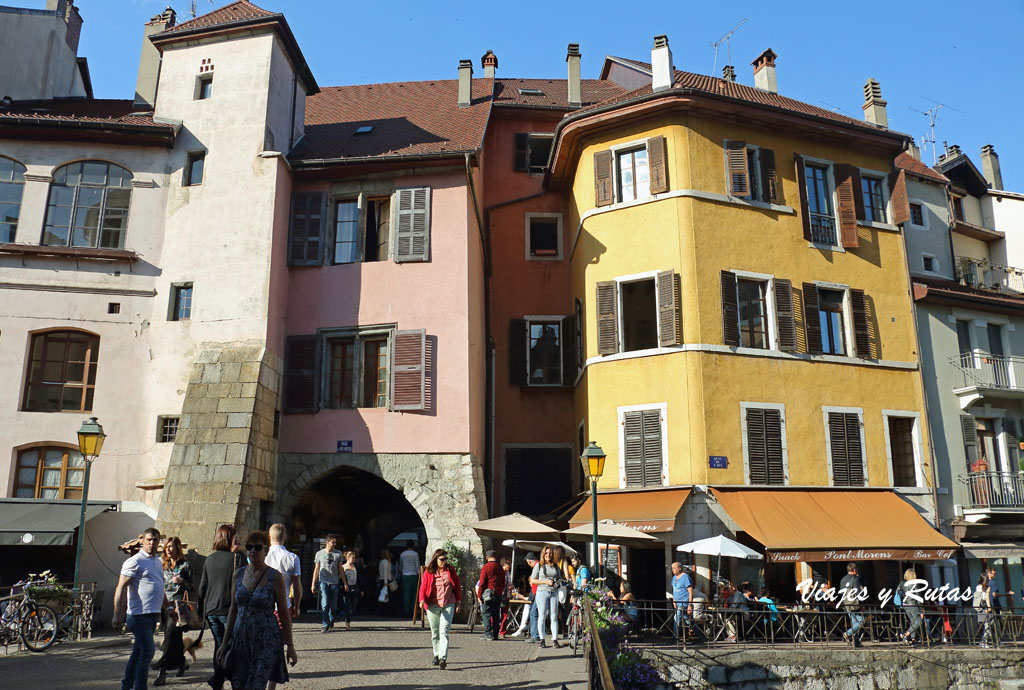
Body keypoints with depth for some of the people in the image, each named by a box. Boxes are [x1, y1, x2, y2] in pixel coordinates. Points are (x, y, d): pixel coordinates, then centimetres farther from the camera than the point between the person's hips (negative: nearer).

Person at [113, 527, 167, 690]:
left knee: (138, 652, 14)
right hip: (140, 614, -8)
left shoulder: (158, 562, 16)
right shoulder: (135, 561, -10)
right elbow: (121, 588, -14)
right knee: (148, 650, -9)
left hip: (153, 614, 8)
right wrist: (118, 615, -20)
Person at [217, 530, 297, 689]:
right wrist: (225, 643, 11)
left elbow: (284, 614, -3)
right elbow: (233, 611, 12)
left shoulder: (275, 577, -6)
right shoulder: (238, 575, 6)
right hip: (241, 639, 4)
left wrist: (290, 646, -3)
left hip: (266, 640, -4)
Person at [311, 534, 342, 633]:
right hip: (323, 581, -2)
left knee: (333, 605, 6)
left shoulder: (338, 554, 7)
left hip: (334, 582, 2)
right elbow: (316, 569, 9)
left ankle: (330, 621, 29)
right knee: (325, 604, -12)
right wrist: (313, 584, 7)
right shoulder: (319, 554, 4)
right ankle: (325, 625, -8)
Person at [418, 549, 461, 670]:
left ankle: (443, 658, -18)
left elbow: (458, 586, 12)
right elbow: (423, 588, 3)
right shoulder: (428, 572, 1)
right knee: (434, 632, 11)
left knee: (444, 631, -12)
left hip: (448, 605, -1)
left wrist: (457, 603, 9)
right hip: (432, 606, 1)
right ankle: (436, 655, 28)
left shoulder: (450, 571, 5)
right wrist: (422, 600, -16)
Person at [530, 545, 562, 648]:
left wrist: (557, 582, -3)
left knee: (554, 617, 0)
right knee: (542, 616, -1)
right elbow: (532, 580, 0)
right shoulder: (538, 565, 4)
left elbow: (560, 579, 21)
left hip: (554, 592, 3)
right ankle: (541, 639, 6)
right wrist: (545, 581, -11)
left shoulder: (555, 566, 14)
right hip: (542, 592, -3)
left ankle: (555, 639, 3)